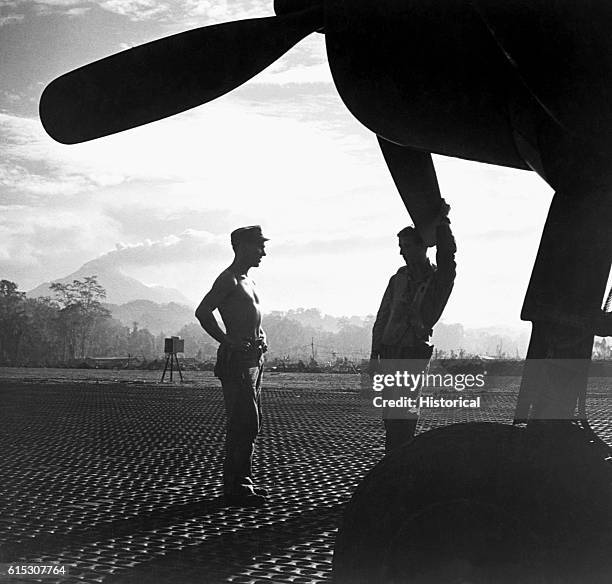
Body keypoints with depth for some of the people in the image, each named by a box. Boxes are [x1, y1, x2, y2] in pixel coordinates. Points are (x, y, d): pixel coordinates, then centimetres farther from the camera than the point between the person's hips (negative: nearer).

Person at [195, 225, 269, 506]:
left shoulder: (248, 281, 20)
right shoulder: (228, 280, -10)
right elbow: (203, 312, -21)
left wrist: (260, 336, 17)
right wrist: (228, 341, -19)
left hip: (253, 359, 10)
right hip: (237, 359, -10)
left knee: (250, 423, 13)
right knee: (243, 424, -10)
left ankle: (241, 481, 21)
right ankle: (235, 487, -5)